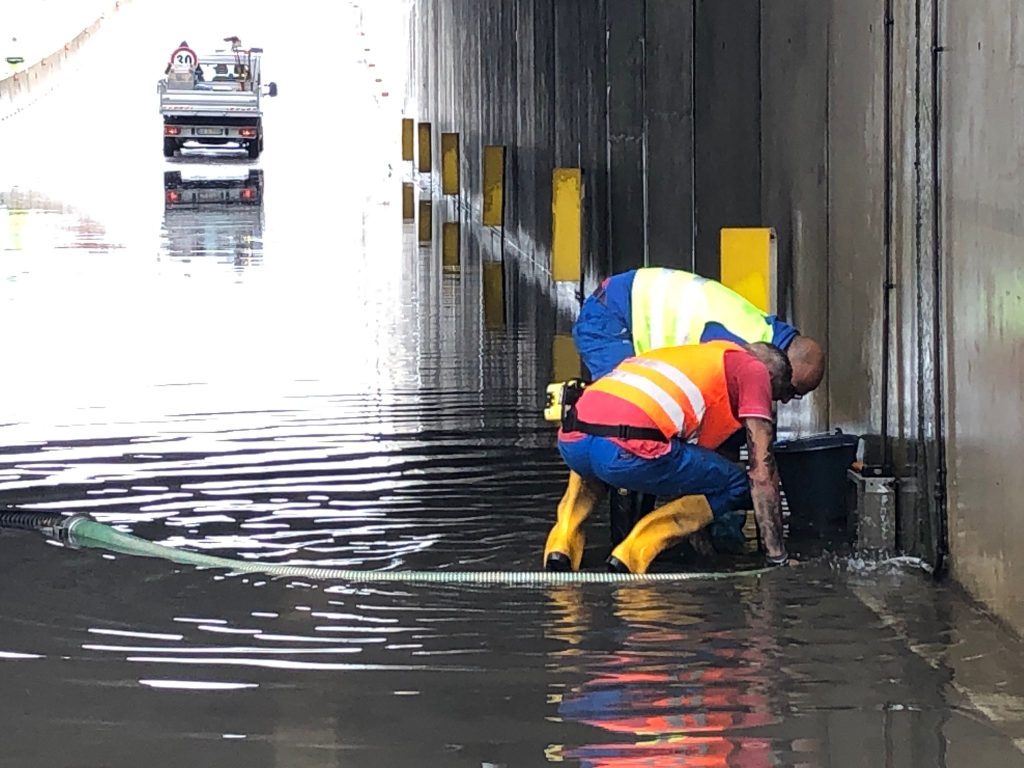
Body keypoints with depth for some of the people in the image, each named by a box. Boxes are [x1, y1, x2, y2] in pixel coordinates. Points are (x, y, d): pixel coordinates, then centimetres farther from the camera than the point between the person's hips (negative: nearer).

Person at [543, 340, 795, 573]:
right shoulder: (754, 368, 18)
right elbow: (762, 471, 13)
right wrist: (777, 557, 19)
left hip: (570, 440, 7)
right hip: (625, 450, -7)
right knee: (736, 486, 14)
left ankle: (564, 540, 17)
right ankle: (634, 552, 0)